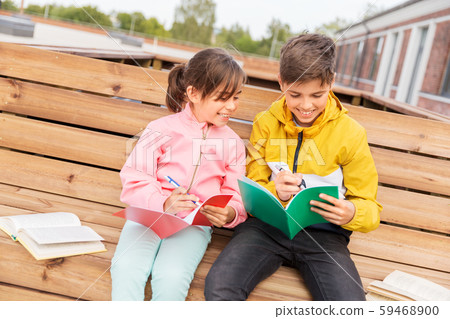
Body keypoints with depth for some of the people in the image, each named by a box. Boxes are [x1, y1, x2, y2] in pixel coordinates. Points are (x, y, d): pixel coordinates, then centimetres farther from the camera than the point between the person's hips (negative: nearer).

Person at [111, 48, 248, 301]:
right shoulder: (162, 130, 2)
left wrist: (230, 214, -13)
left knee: (172, 276, -28)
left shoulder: (233, 143, 10)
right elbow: (134, 180, -2)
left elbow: (236, 197, 11)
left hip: (195, 223, 1)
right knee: (126, 266, -28)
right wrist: (163, 203, -20)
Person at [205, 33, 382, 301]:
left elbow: (370, 208, 5)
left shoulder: (350, 133, 2)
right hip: (267, 224, 1)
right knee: (219, 287, -26)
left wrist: (351, 214, -20)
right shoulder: (266, 123, 7)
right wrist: (273, 190, -15)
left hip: (322, 233, 0)